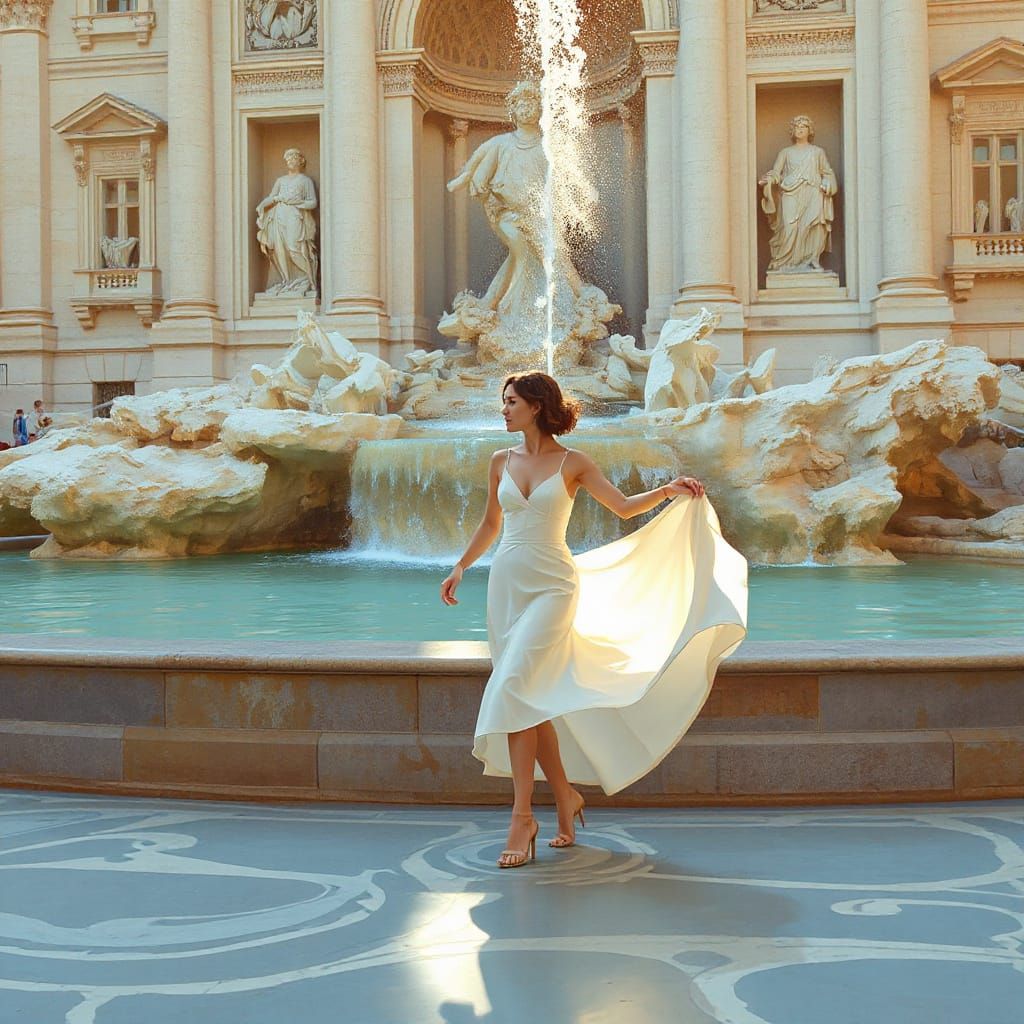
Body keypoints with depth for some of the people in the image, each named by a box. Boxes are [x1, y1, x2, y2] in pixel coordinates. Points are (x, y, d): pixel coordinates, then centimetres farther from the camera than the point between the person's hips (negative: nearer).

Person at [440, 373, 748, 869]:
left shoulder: (572, 463, -1)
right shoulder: (501, 462, 10)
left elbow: (623, 506, 1)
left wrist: (667, 491, -14)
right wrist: (460, 567, 22)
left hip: (551, 586, -5)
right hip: (506, 584, 5)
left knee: (512, 690, -20)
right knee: (531, 701, 5)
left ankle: (522, 816, -17)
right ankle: (565, 795, 22)